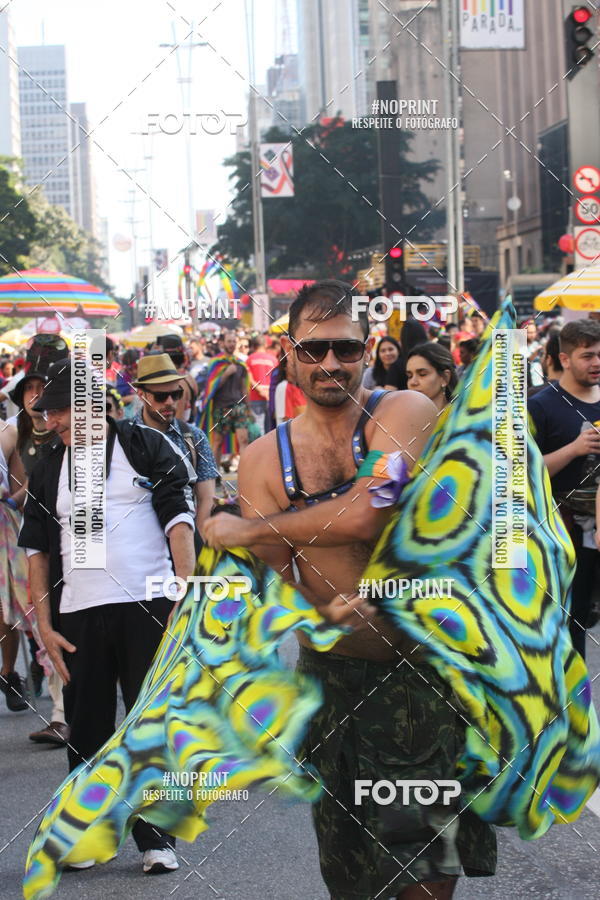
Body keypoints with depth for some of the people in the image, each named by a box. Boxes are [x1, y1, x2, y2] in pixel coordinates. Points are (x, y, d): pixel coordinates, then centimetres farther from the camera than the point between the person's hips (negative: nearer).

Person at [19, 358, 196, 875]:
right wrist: (45, 625, 6)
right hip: (78, 617, 3)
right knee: (87, 733, 6)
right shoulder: (48, 473, 13)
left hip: (149, 609, -3)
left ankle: (157, 839, 7)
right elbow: (37, 550, 14)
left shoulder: (147, 448, 3)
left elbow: (178, 520, 0)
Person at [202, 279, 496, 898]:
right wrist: (326, 613, -23)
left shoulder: (404, 412, -8)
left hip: (422, 661, -3)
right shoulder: (261, 459, 4)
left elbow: (364, 516, -23)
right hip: (331, 672, 3)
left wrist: (245, 531, -10)